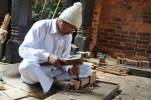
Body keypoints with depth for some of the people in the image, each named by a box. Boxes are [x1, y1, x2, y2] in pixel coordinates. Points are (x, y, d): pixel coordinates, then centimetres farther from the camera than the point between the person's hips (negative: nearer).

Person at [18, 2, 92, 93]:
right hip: (35, 68, -6)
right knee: (26, 66, -40)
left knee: (87, 69, -8)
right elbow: (23, 49, -21)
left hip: (54, 70, 6)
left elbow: (64, 59, 2)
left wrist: (70, 69, -22)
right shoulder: (41, 26, -14)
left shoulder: (68, 36, 4)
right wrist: (48, 57, -34)